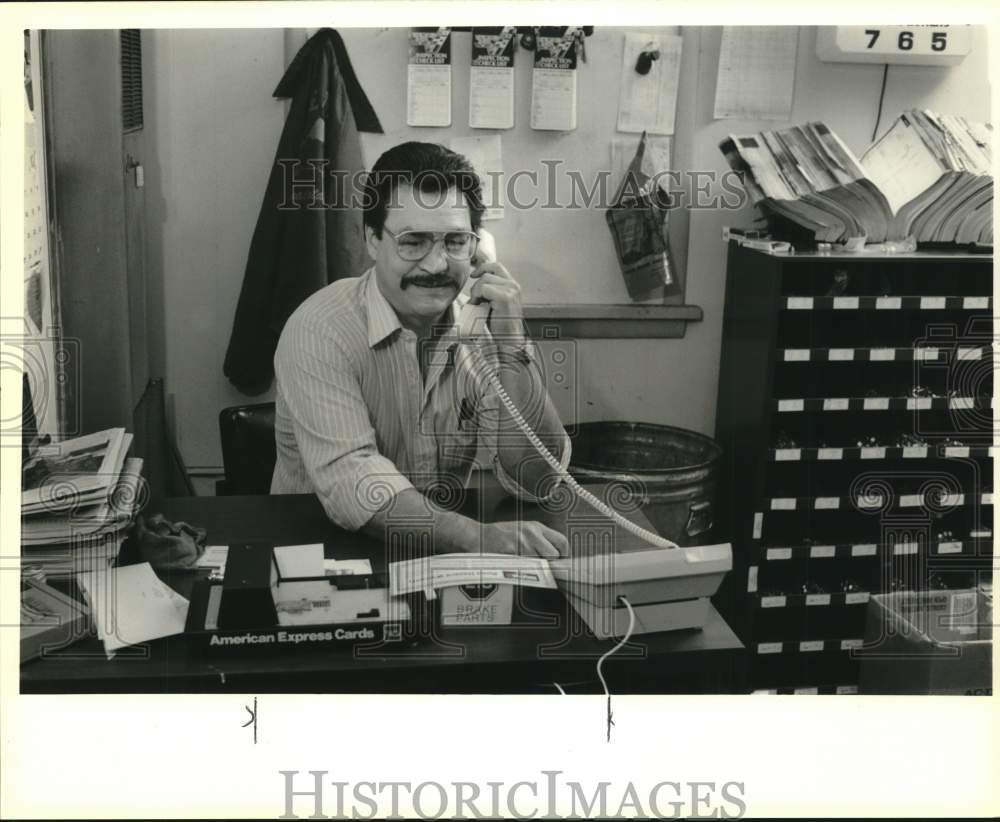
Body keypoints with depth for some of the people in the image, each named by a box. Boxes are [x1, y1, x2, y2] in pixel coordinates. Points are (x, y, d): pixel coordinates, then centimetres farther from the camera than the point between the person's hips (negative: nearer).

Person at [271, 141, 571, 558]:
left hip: (443, 554, 4)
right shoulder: (321, 331, -14)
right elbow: (348, 482, -25)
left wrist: (510, 347, -19)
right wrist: (480, 535, -37)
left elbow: (536, 482, -9)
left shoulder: (486, 325, -2)